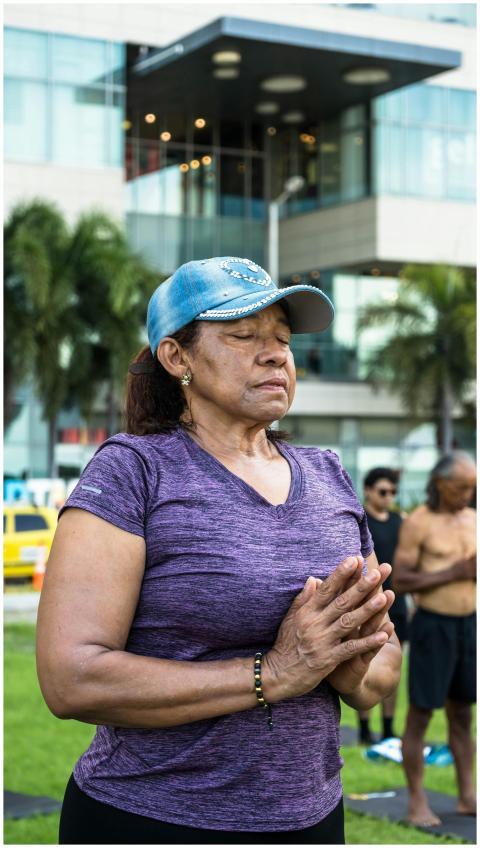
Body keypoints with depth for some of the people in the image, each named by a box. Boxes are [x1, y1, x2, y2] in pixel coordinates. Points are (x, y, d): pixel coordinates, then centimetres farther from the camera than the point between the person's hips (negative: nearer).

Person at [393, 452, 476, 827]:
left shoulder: (473, 520, 7)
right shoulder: (417, 523, -12)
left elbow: (475, 572, 12)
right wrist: (452, 573, -22)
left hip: (469, 626, 6)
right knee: (420, 716, 1)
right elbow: (400, 581, -15)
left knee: (462, 715, 13)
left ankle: (467, 797, 21)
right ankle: (417, 803, 10)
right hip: (432, 626, -6)